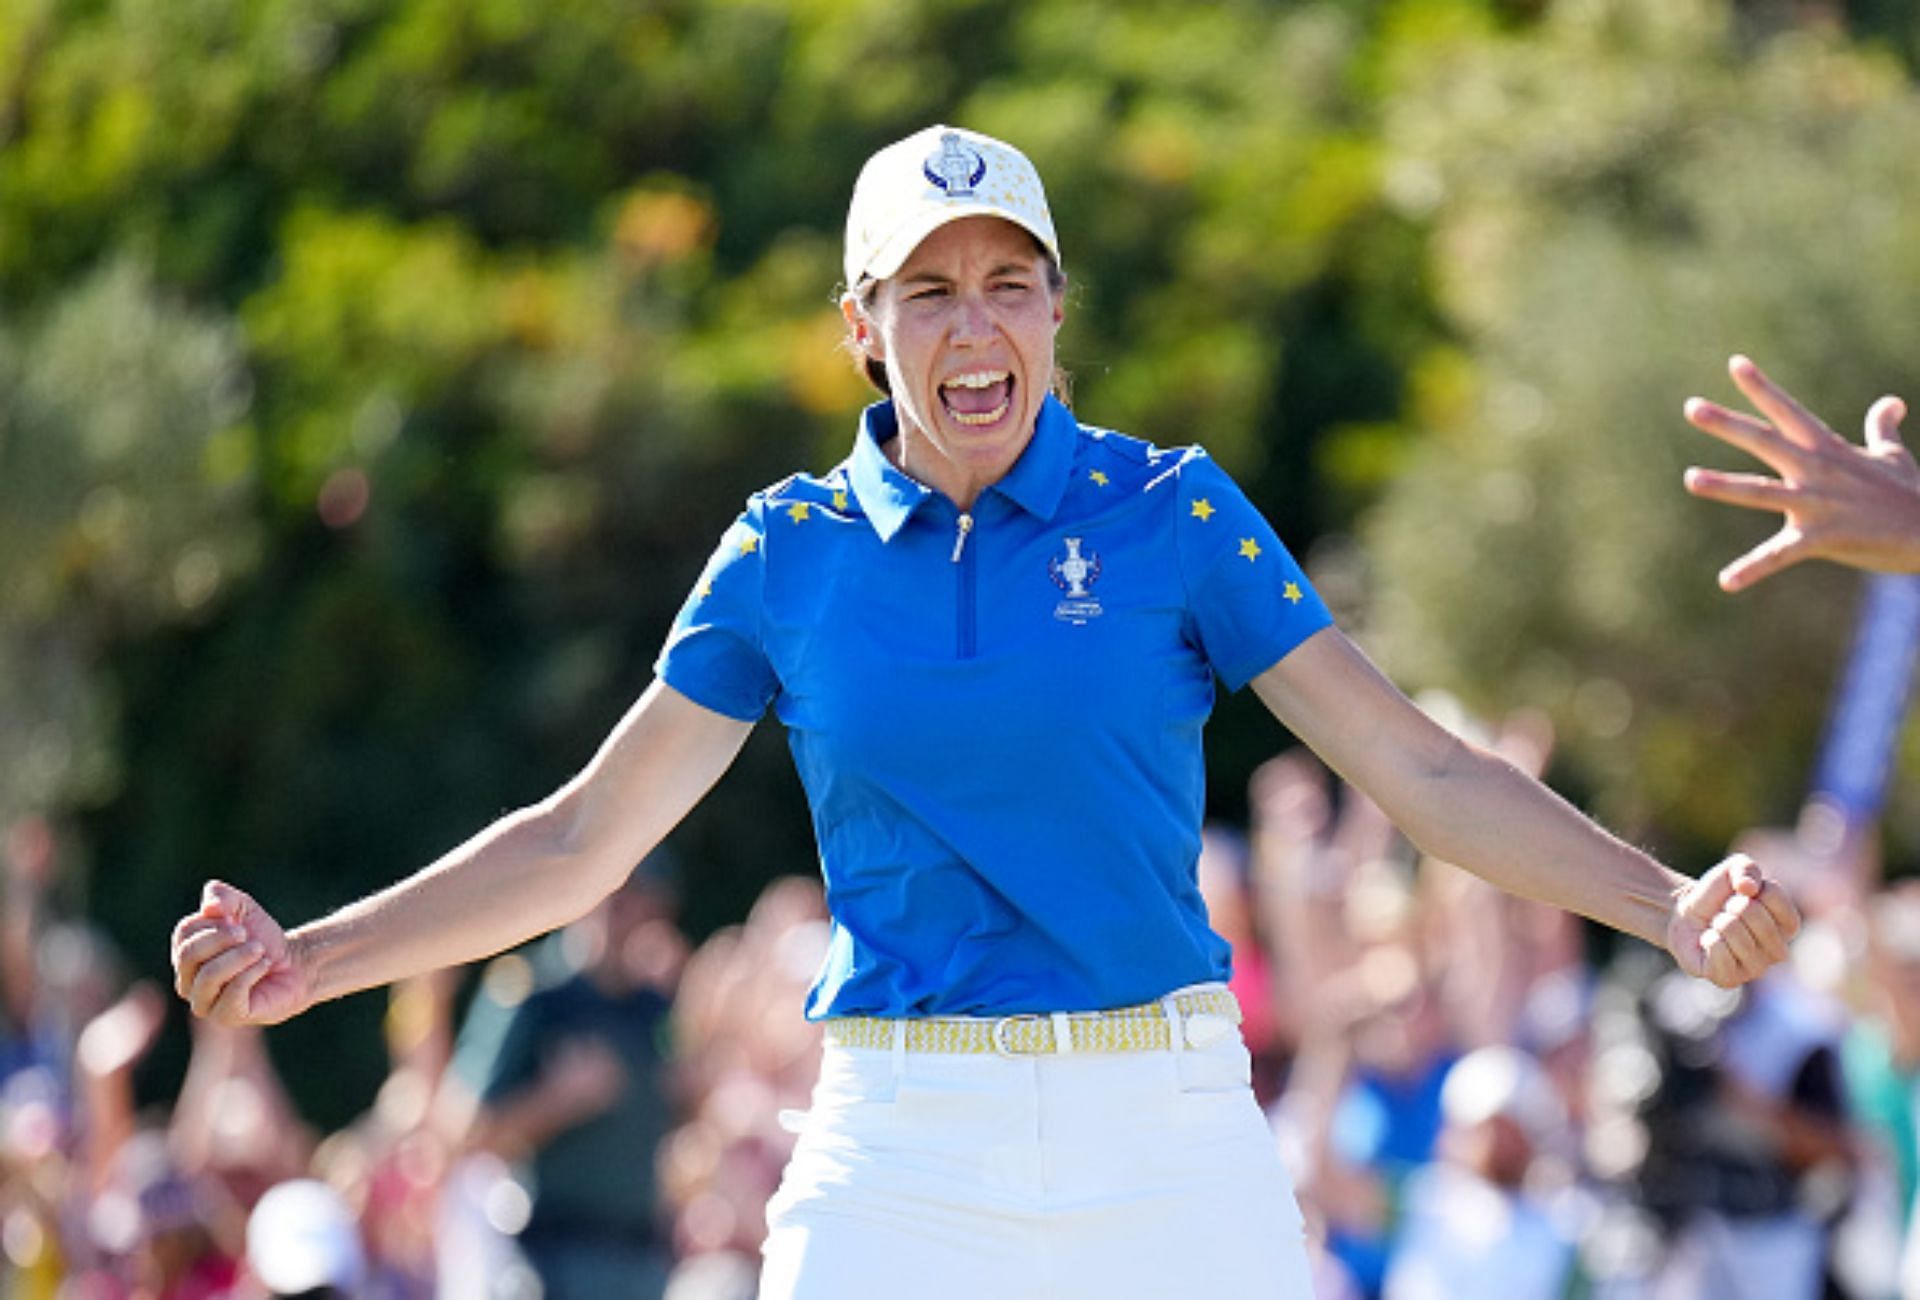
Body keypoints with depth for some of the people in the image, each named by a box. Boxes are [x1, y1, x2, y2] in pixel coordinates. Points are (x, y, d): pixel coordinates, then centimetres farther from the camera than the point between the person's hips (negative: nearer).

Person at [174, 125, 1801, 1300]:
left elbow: (1421, 767, -1)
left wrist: (1672, 907, -14)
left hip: (1165, 1137, -1)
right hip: (902, 1148, 1)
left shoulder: (1169, 512, 2)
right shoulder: (791, 551, 6)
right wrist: (314, 962, 1)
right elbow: (585, 836, 10)